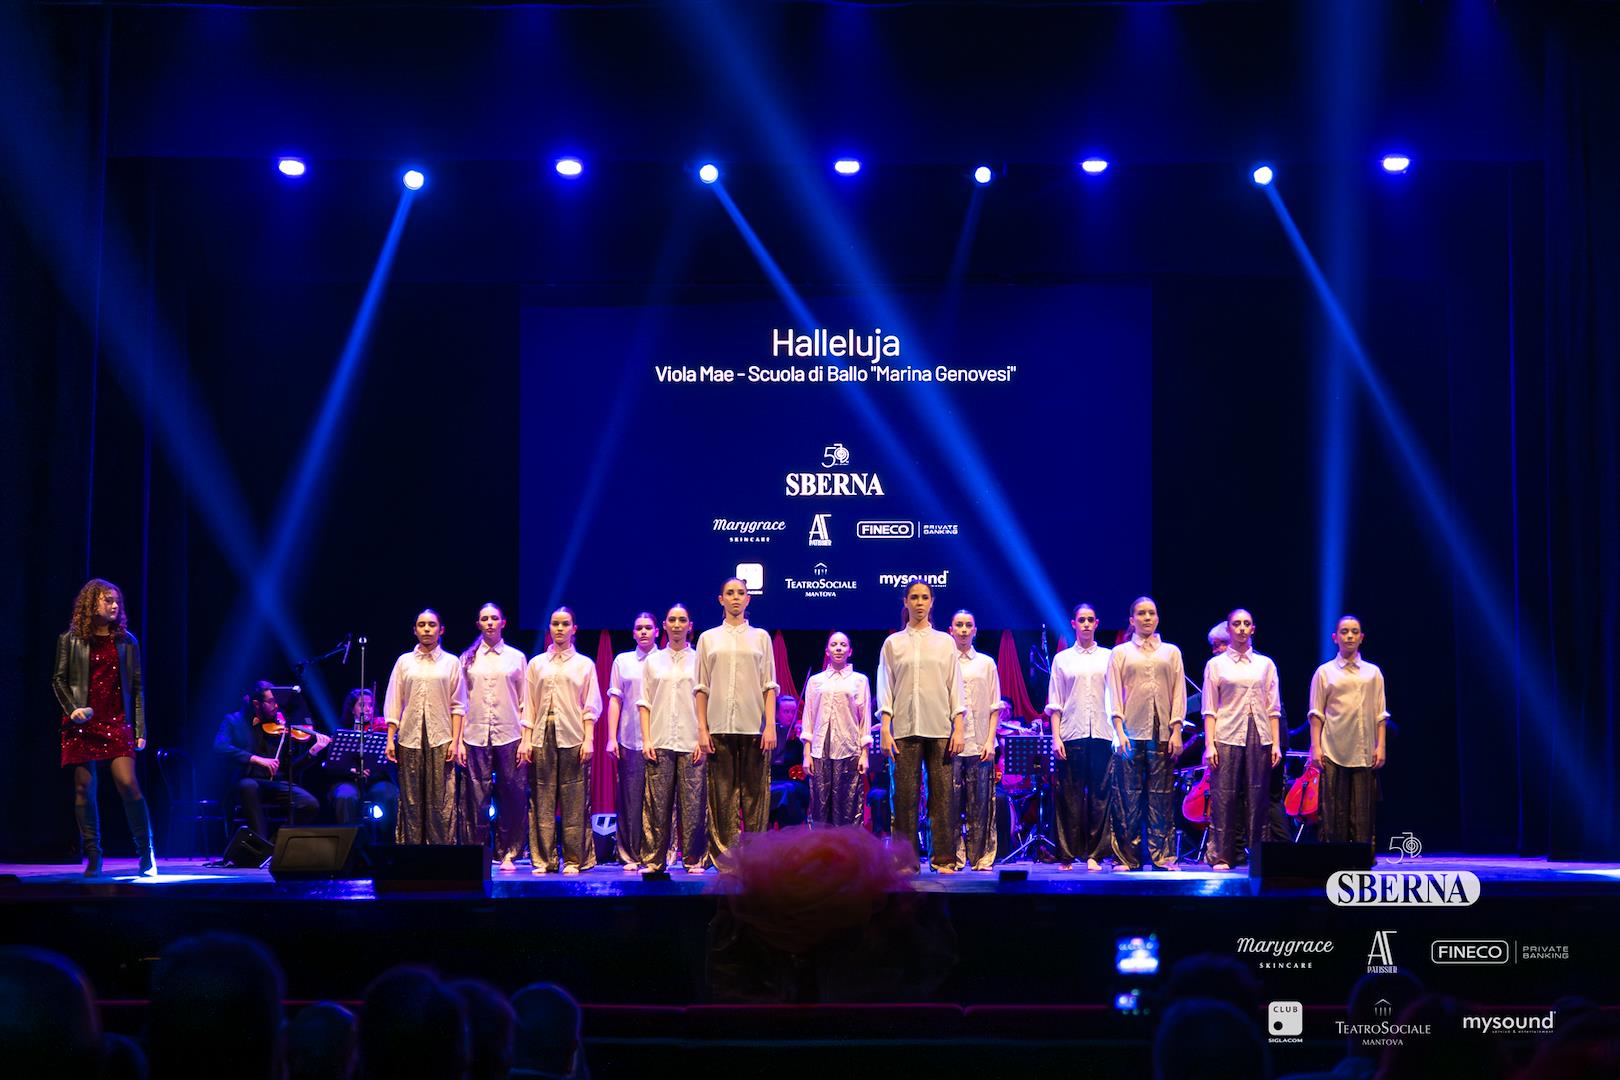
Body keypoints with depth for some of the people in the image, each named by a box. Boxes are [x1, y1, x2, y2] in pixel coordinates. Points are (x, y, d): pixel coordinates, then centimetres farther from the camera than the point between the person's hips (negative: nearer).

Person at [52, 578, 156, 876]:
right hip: (81, 724, 0)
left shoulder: (126, 641, 9)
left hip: (117, 723, 0)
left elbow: (136, 687, 9)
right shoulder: (70, 639, 5)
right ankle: (92, 857, 8)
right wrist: (71, 709, -11)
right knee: (84, 789, 0)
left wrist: (140, 729, 4)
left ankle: (146, 851, -1)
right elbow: (59, 679, 6)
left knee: (128, 784, -12)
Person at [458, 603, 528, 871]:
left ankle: (508, 854, 7)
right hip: (475, 736, 0)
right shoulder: (468, 659, 10)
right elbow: (460, 703, 8)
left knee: (511, 797, -2)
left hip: (509, 736, 0)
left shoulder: (517, 658, 9)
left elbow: (524, 702, 7)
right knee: (476, 798, -2)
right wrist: (458, 741, 1)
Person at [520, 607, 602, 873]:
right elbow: (529, 704, 11)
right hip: (542, 736, 2)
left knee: (573, 800, -4)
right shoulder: (537, 663, 14)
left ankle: (573, 859, -1)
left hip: (573, 738, -1)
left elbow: (590, 706, 6)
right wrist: (526, 739, 2)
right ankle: (543, 859, 1)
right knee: (542, 799, -2)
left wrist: (588, 739, -4)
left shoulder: (584, 664, 10)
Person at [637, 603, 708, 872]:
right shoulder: (653, 661, 13)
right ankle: (654, 860, 2)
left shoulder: (699, 660, 9)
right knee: (657, 803, -2)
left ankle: (693, 859, 2)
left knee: (692, 802, -4)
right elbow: (644, 703, 11)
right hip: (659, 743, 1)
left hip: (692, 743, -1)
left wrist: (704, 739, -4)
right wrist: (646, 740, 1)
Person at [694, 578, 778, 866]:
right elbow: (702, 688, 9)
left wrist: (770, 725, -3)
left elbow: (769, 686, 7)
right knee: (723, 797, -3)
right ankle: (725, 860, -2)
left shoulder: (760, 637, 12)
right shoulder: (708, 638, 12)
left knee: (754, 796, -3)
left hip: (754, 727, 0)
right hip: (719, 728, 0)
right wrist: (702, 729, 0)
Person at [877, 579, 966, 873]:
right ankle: (906, 858, 0)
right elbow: (885, 689, 6)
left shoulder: (945, 642, 12)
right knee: (905, 796, -4)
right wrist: (885, 730, -4)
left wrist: (958, 728, 0)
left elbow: (955, 687, 9)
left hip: (939, 728, 0)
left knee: (941, 794, -3)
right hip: (905, 729, 0)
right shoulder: (893, 643, 10)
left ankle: (943, 858, 1)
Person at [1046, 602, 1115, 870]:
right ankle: (1067, 855, 3)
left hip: (1101, 735, 0)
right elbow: (1054, 703, 8)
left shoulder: (1108, 657, 11)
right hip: (1071, 735, 0)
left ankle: (1094, 854, 4)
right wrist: (1056, 736, -2)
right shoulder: (1062, 659, 11)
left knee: (1099, 795, -1)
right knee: (1070, 797, -1)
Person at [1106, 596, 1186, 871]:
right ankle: (1128, 856, 2)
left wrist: (1176, 731, 0)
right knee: (1129, 796, -2)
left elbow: (1179, 693, 9)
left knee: (1160, 796, -2)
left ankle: (1163, 855, 1)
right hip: (1131, 732, -1)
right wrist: (1119, 731, -7)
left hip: (1161, 732, 1)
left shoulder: (1170, 652, 13)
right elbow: (1114, 694, 4)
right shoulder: (1120, 653, 10)